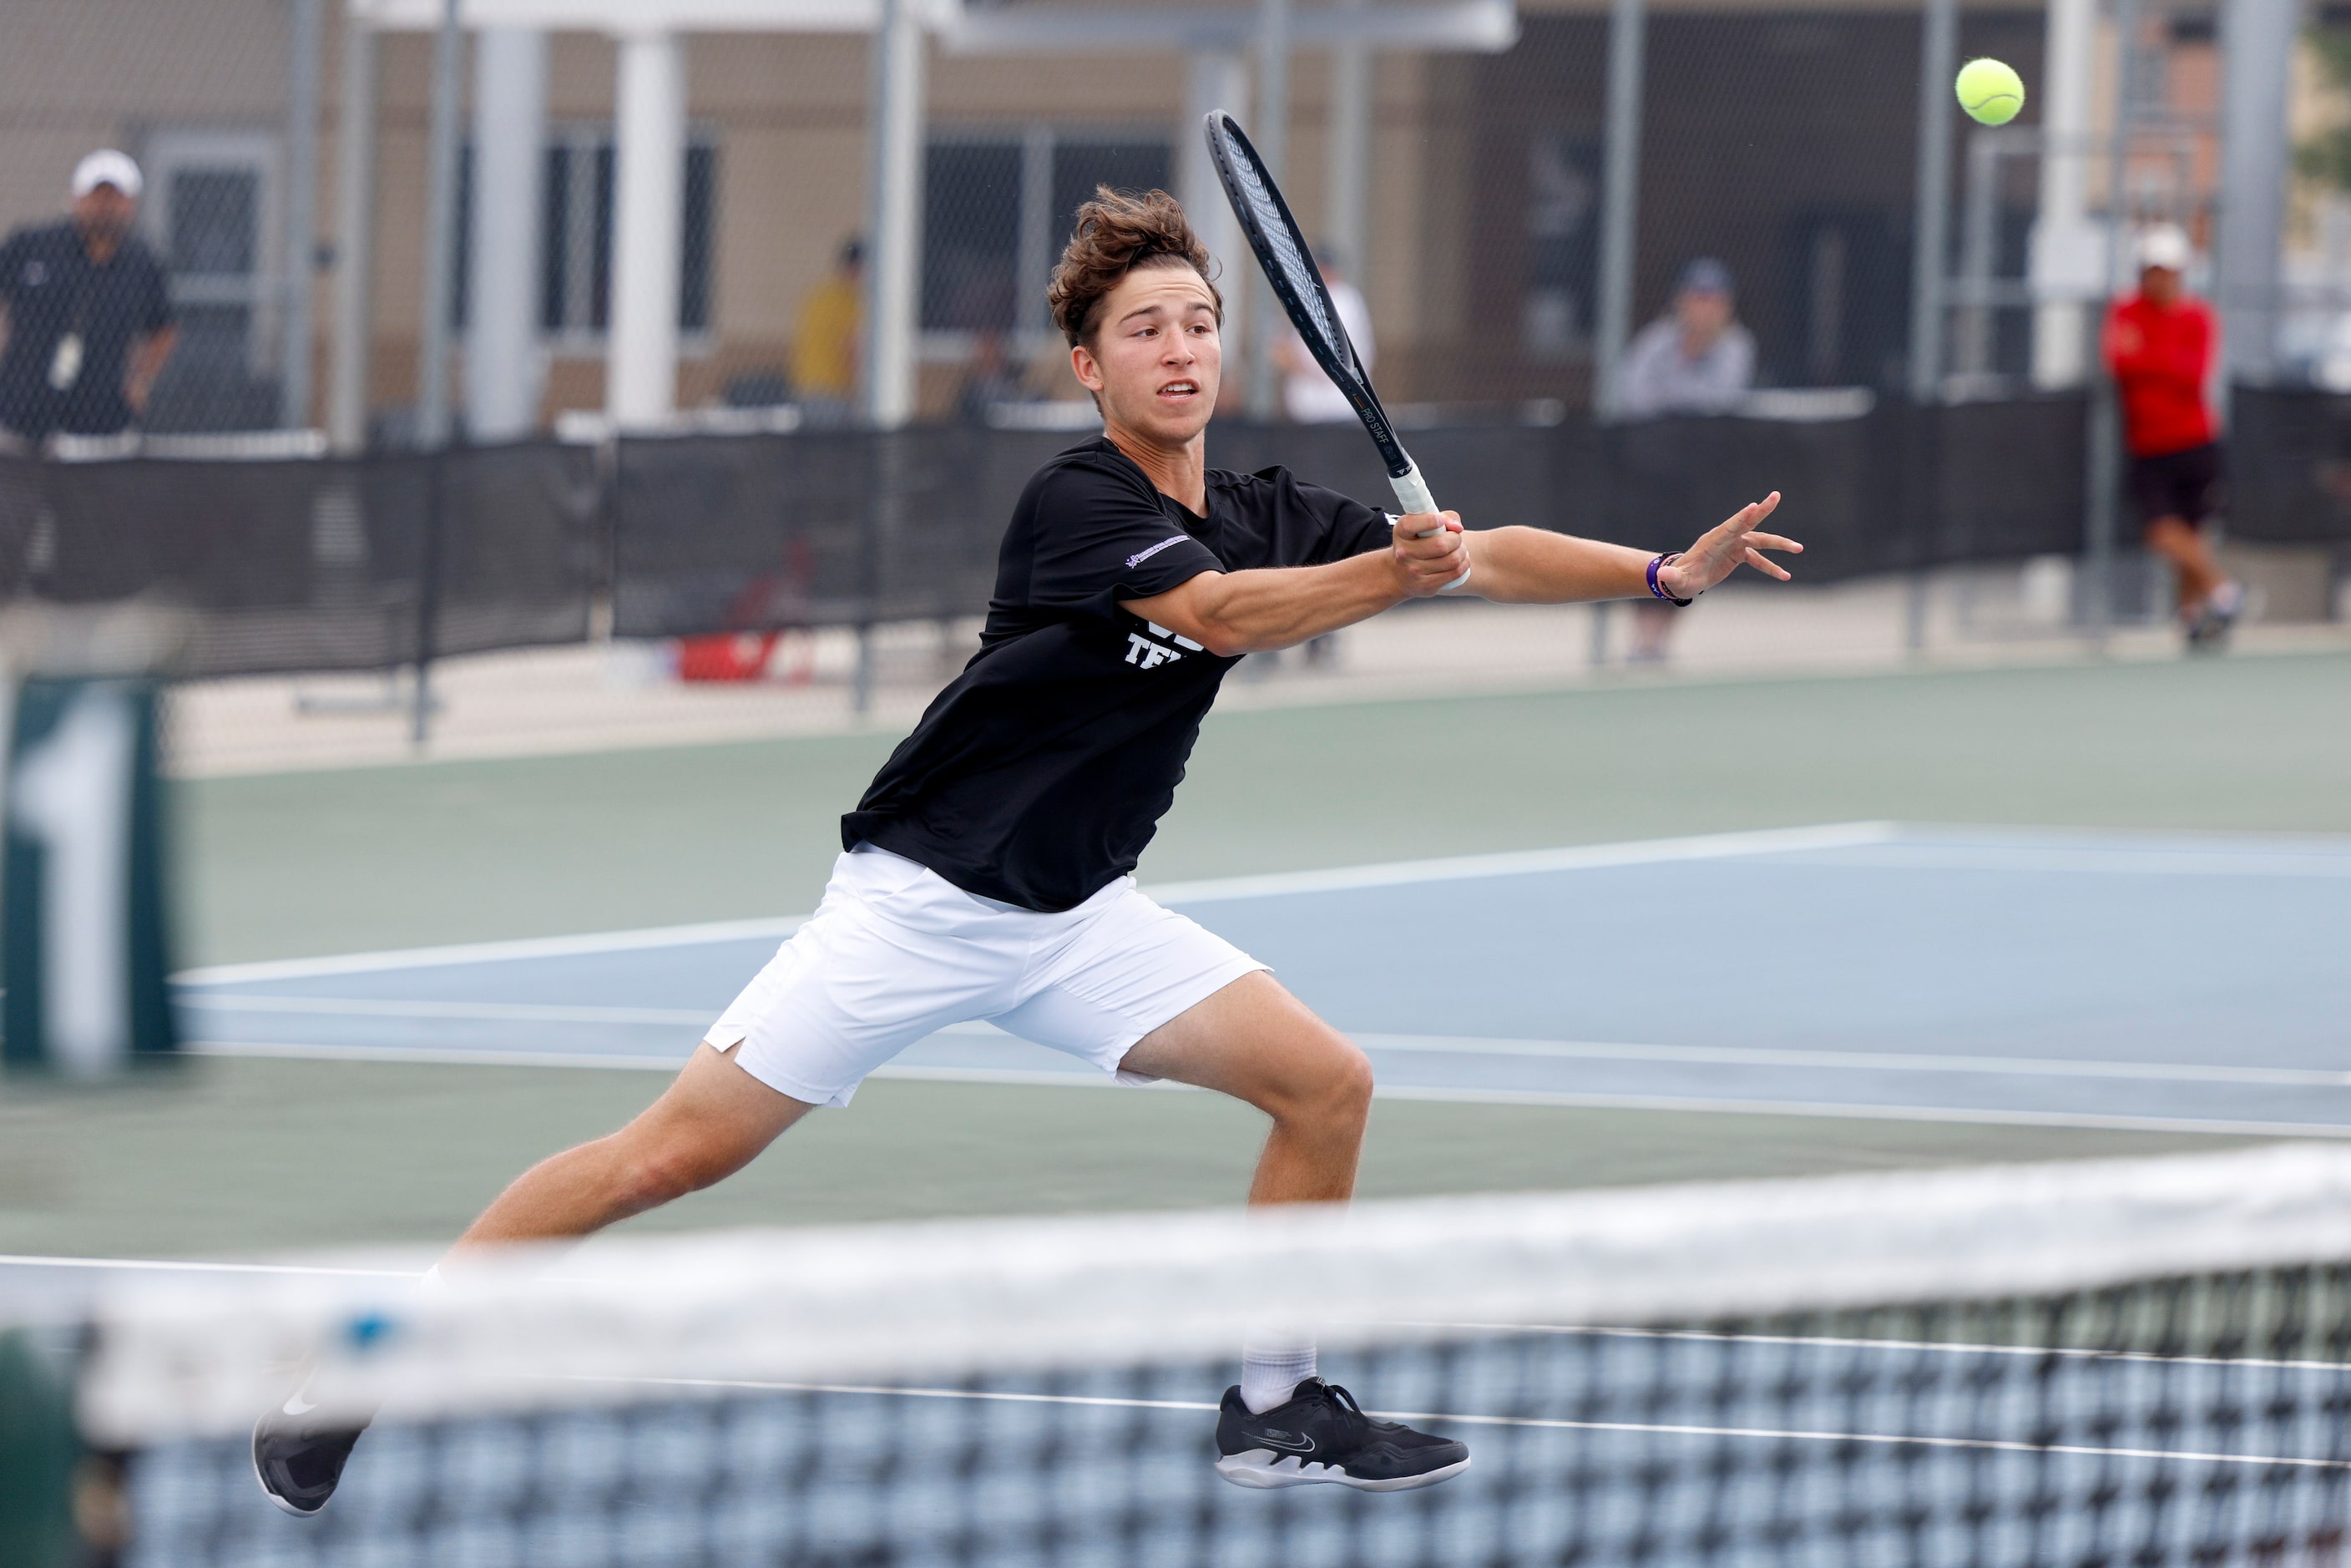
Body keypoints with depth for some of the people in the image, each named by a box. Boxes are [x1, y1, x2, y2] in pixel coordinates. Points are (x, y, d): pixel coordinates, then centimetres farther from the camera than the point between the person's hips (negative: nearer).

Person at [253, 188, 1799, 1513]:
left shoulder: (1269, 512, 3)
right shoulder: (1076, 500, -17)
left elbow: (1484, 554, 4)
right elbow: (1220, 612, -33)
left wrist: (1667, 571, -8)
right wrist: (1403, 571, -45)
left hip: (1079, 916, 7)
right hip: (922, 897, -7)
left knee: (1327, 1084, -4)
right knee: (678, 1152, -12)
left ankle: (1270, 1406, 12)